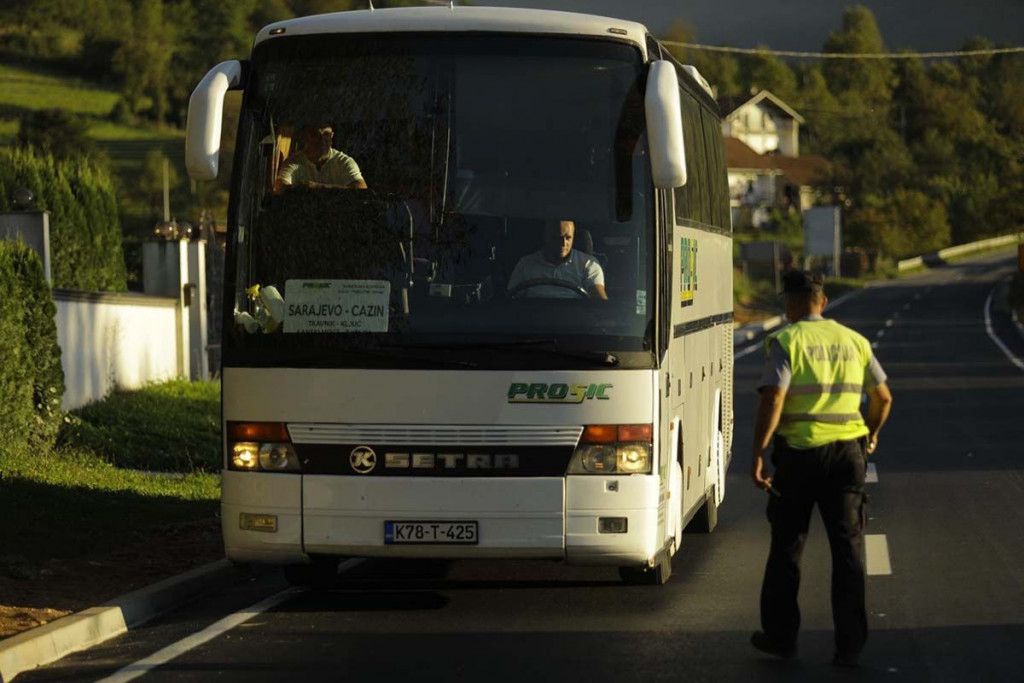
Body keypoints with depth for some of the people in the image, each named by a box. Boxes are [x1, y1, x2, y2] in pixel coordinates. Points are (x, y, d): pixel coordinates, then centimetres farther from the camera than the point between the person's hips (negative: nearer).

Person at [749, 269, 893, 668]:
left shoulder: (785, 341, -6)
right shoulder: (854, 342, 9)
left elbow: (773, 399, -17)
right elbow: (883, 398, 15)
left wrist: (757, 454, -15)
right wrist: (871, 435, 33)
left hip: (799, 453, -3)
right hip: (847, 453, 3)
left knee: (787, 546, 12)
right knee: (848, 549, 5)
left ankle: (780, 636, 20)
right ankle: (849, 645, 2)